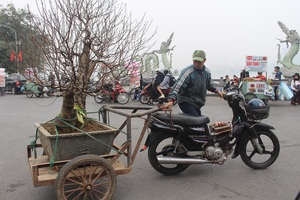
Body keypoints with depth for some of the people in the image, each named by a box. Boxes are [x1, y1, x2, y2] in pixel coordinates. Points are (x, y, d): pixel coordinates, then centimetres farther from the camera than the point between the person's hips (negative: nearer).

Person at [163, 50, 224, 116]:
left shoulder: (207, 72, 3)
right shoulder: (187, 72, -20)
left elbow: (209, 85, 22)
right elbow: (177, 86, -29)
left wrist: (217, 91, 8)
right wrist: (171, 100, -41)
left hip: (197, 103, 8)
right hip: (186, 102, -8)